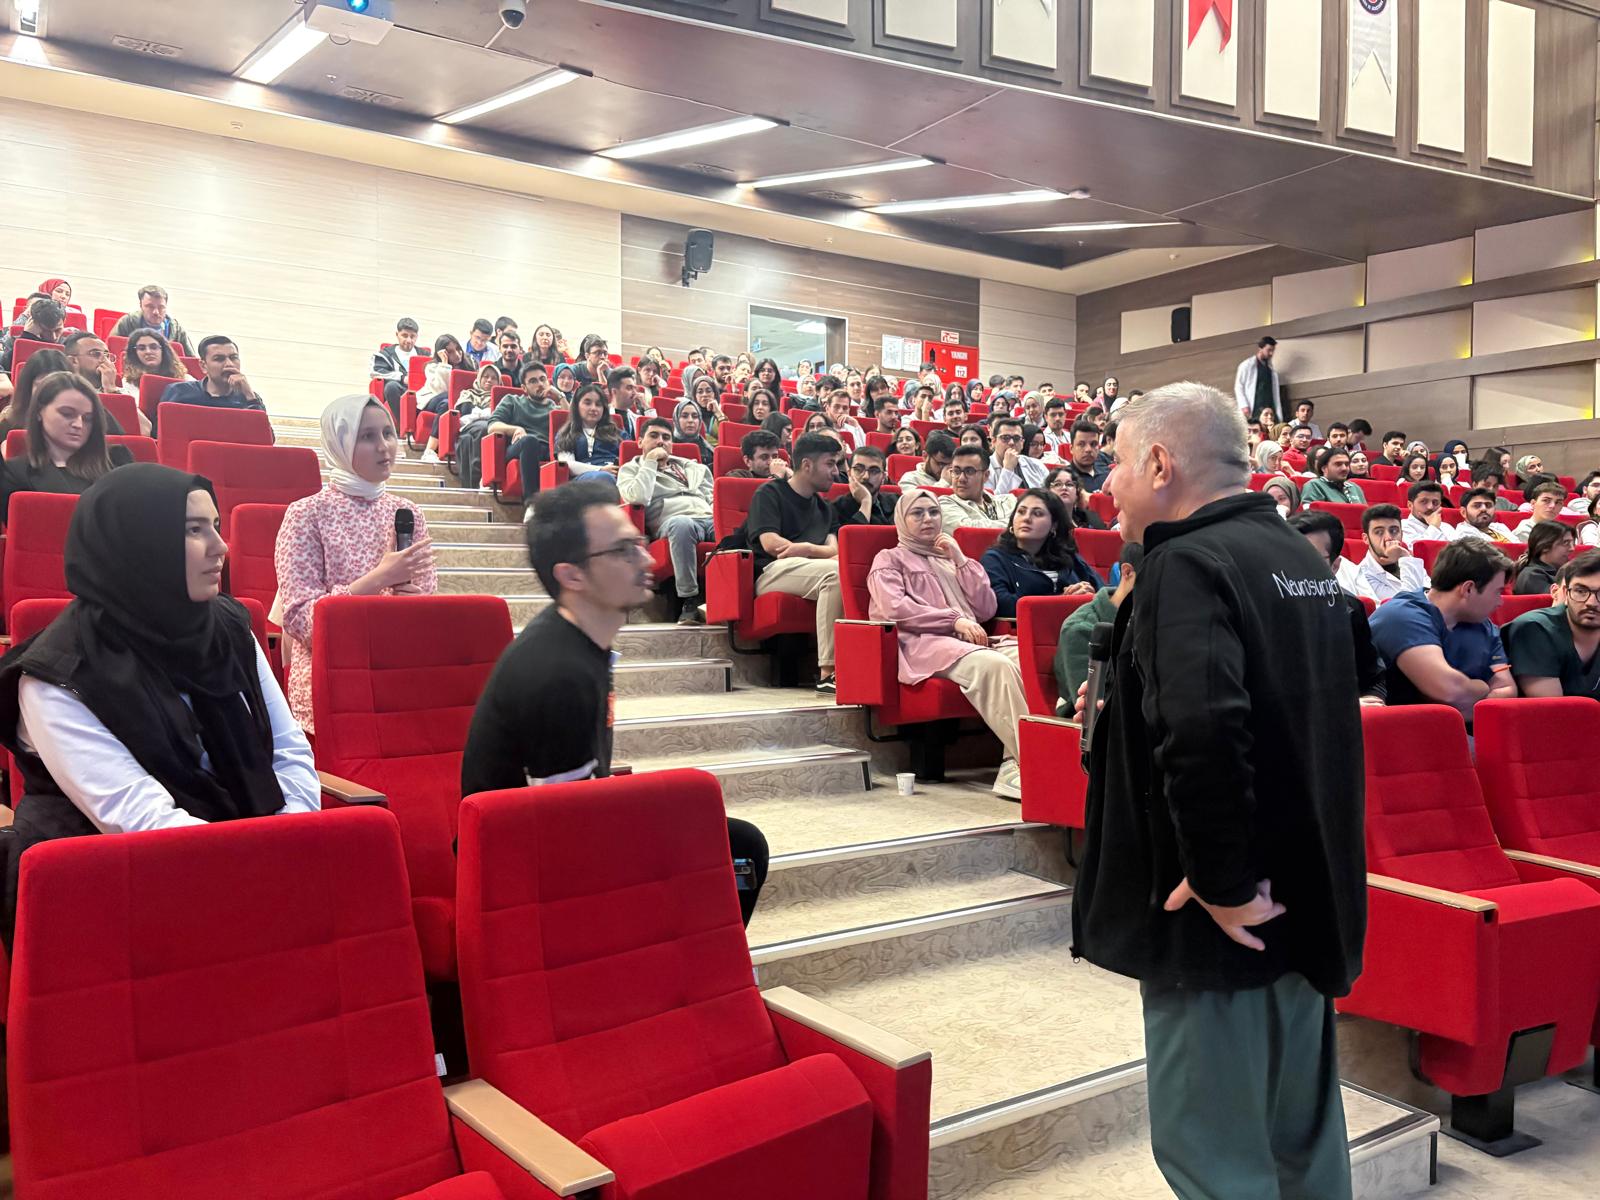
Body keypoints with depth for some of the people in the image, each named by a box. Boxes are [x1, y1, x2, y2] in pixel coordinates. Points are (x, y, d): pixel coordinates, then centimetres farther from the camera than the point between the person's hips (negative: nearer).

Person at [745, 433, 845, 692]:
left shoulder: (826, 509, 28)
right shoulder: (769, 493, 10)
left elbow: (833, 550, 11)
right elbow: (770, 543, -6)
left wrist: (805, 548, -10)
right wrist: (817, 550, -1)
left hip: (810, 570, 5)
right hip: (771, 572, -5)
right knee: (835, 571, -34)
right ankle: (827, 672, -38)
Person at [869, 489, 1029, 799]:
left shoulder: (950, 559, 34)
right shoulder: (890, 559, 20)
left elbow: (987, 609, 21)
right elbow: (893, 608, -1)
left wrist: (960, 559, 15)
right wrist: (955, 619, -7)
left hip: (969, 642, 5)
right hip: (922, 644, -5)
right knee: (994, 665, -36)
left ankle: (1013, 764, -39)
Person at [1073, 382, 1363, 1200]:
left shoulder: (1188, 565, -19)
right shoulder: (1301, 557, 10)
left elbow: (1201, 731, -35)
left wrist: (1222, 883, -24)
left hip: (1228, 917, -9)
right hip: (1307, 902, 9)